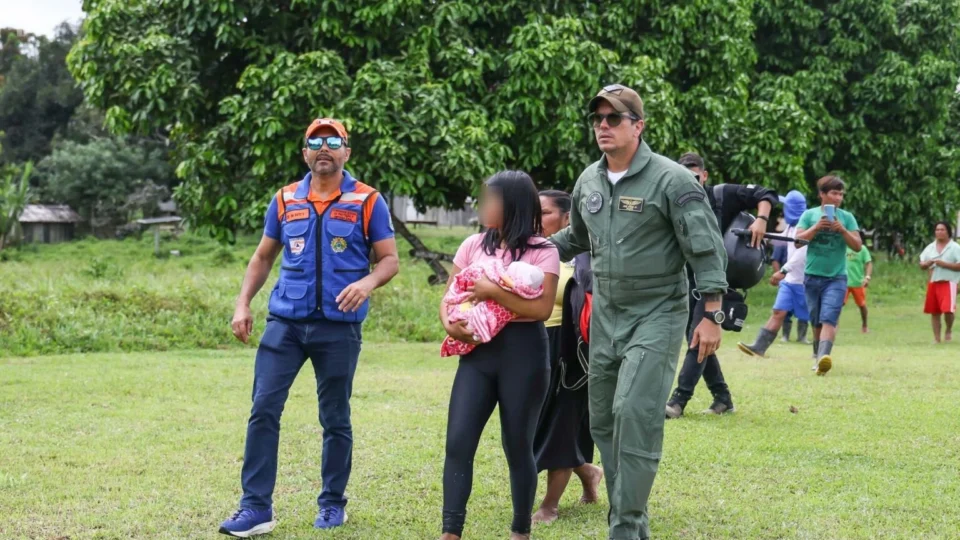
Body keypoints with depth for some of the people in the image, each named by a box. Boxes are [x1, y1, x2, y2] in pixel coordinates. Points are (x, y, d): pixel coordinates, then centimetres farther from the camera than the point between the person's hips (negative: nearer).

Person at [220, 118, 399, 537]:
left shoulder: (367, 201, -1)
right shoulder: (285, 200, 8)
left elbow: (390, 259, 0)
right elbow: (263, 257, 16)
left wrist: (368, 282, -21)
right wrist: (243, 304, 5)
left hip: (339, 327, -2)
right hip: (285, 320, 2)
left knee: (335, 419, 8)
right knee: (263, 410, -7)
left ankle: (332, 504, 23)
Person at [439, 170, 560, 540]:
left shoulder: (543, 251, -5)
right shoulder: (474, 245, 9)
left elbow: (542, 309, -14)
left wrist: (493, 291, -19)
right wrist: (449, 323, -10)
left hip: (524, 353, -4)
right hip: (478, 350, 4)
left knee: (517, 445, 6)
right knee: (458, 442, -6)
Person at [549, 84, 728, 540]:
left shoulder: (672, 180, -12)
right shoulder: (588, 181, 7)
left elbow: (706, 249, -11)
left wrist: (712, 315, -14)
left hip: (655, 317, -7)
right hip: (605, 316, 7)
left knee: (635, 416, -17)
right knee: (604, 421, 10)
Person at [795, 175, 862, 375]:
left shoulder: (847, 217, 3)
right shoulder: (810, 214, 3)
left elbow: (857, 246, 0)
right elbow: (798, 241, -3)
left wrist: (842, 230, -14)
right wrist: (816, 227, -15)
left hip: (836, 278, -1)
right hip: (812, 276, 2)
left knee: (829, 319, -18)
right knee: (816, 321, 10)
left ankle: (824, 357, -32)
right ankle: (817, 356, 25)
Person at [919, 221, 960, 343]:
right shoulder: (930, 247, 12)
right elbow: (922, 265, 14)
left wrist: (944, 264, -17)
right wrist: (928, 263, -8)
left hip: (948, 282, -5)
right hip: (933, 283, 5)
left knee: (948, 309, -18)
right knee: (934, 311, 6)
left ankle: (949, 330, 10)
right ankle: (936, 338, 14)